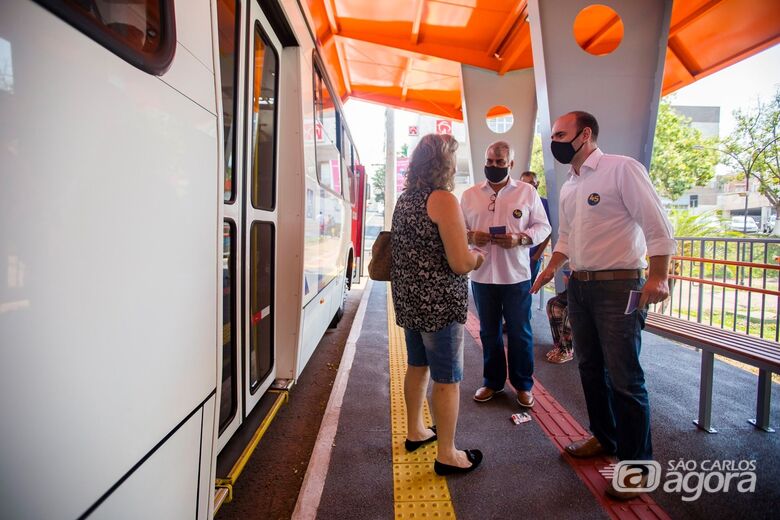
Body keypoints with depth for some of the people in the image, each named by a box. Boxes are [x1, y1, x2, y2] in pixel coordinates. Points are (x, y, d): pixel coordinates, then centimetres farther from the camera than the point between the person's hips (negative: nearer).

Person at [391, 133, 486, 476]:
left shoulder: (404, 200, 10)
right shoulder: (443, 199, -17)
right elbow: (460, 262, -22)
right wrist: (477, 258, 0)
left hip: (408, 300, 9)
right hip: (439, 303, -9)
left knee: (417, 366, 22)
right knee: (447, 379, 4)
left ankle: (415, 431, 39)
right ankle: (447, 455, 18)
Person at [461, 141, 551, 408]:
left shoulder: (527, 192, 2)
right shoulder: (470, 195, 7)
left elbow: (542, 226, 2)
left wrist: (520, 239, -16)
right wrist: (470, 236, -14)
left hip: (516, 274, -2)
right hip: (482, 275, 2)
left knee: (520, 332, 8)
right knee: (489, 332, 13)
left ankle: (523, 384, 25)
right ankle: (492, 381, 30)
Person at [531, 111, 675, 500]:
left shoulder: (622, 169, -10)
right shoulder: (568, 187, 14)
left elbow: (657, 225, -13)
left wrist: (657, 277, -21)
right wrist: (551, 268, 11)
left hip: (618, 287, -8)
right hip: (579, 287, 8)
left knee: (624, 378, -2)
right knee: (590, 368, 16)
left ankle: (636, 464, 15)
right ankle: (604, 437, 35)